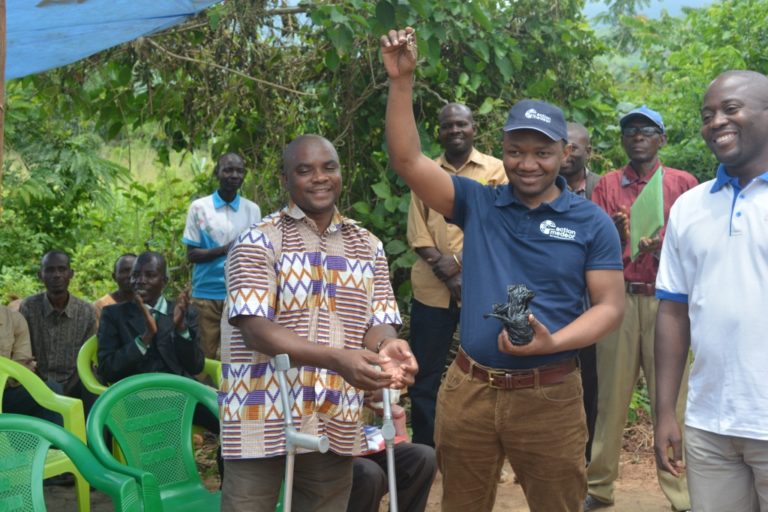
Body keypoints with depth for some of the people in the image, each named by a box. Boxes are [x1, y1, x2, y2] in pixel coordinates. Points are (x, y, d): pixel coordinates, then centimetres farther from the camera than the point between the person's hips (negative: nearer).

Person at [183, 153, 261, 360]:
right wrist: (223, 250, -17)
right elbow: (192, 254, -1)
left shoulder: (252, 209, 7)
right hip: (206, 294, -1)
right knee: (207, 356, 5)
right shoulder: (199, 207, 2)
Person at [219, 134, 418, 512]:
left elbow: (379, 323, 6)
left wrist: (386, 347, -20)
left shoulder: (368, 247, 10)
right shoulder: (259, 241, -5)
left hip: (334, 426, 4)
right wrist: (337, 359, -29)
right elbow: (256, 329, -15)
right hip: (263, 421, -4)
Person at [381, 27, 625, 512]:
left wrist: (553, 342, -20)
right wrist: (402, 81, -13)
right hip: (469, 388, 2)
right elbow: (407, 160, -5)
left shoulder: (592, 222, -1)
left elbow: (610, 306, -3)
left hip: (548, 395, -2)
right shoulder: (477, 204, 2)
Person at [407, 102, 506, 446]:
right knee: (424, 376, 7)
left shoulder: (495, 170, 5)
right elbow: (416, 232, 3)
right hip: (431, 289, 2)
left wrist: (459, 260, -17)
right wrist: (447, 275, -10)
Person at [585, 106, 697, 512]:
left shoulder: (682, 184, 8)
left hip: (665, 299, -1)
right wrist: (615, 235, -15)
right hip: (618, 298, 1)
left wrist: (664, 250, -13)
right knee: (611, 395, 3)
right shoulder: (607, 185, 12)